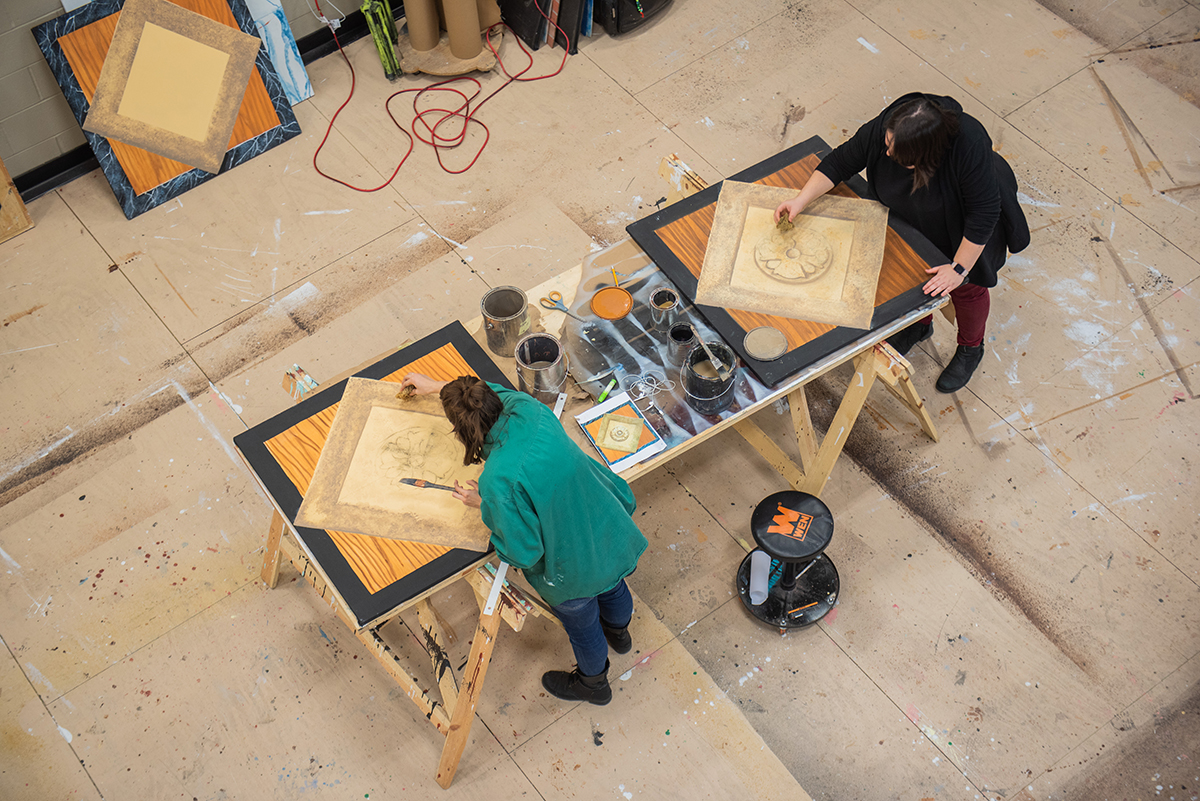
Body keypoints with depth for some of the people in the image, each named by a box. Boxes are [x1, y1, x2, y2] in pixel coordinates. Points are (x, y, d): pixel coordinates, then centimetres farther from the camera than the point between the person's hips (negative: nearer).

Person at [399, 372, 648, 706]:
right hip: (613, 527, 6)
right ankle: (618, 631, 73)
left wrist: (483, 505, -12)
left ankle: (593, 681, 60)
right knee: (612, 586, 39)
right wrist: (438, 386, 19)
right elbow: (496, 392, 7)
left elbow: (524, 551, -25)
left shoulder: (498, 481, -37)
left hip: (575, 565, -6)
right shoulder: (528, 409, -19)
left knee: (581, 622, 28)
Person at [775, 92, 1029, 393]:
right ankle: (921, 324, 53)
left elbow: (982, 215, -35)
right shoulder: (882, 130, -33)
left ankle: (970, 348, 43)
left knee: (966, 286, 14)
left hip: (963, 227, -4)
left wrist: (959, 268, -31)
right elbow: (841, 162, -16)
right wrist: (801, 200, -25)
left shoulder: (969, 147, -45)